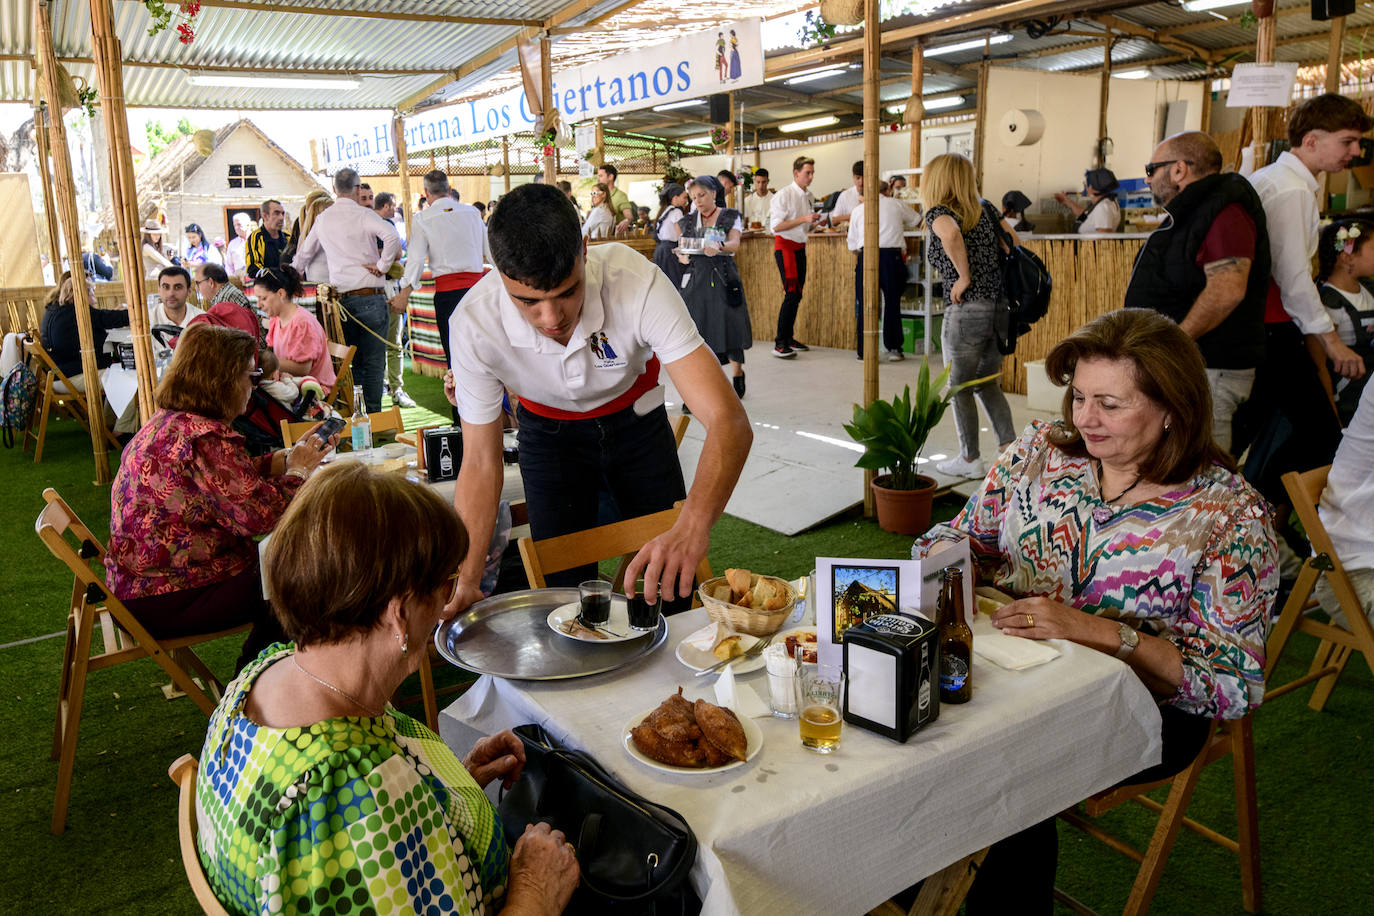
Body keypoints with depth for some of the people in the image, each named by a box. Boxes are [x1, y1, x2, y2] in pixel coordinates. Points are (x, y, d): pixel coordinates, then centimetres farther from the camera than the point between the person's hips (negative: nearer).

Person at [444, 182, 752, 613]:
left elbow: (728, 420, -43)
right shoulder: (474, 324, -32)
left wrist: (693, 526, -60)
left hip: (634, 417, 0)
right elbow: (480, 463, -20)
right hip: (548, 429, 0)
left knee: (673, 583, 6)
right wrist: (467, 582, -31)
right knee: (565, 584, -3)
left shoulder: (636, 282, -39)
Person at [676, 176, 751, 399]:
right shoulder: (689, 220, 15)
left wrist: (719, 246, -33)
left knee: (729, 327, -3)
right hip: (695, 278, 2)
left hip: (723, 276, -2)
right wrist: (683, 257, -12)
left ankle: (737, 373, 24)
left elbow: (735, 244, -10)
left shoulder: (729, 217, 5)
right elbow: (681, 251, 12)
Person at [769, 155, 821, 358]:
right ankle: (779, 343, -16)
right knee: (792, 294, -16)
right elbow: (775, 226, -18)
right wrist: (803, 219, -20)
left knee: (797, 295, 10)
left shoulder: (809, 197, 13)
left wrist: (815, 223, 0)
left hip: (800, 246, 8)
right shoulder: (783, 195, -10)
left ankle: (789, 338, 20)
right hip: (785, 246, -8)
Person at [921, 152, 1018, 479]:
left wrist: (964, 277, -19)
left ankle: (969, 460, 15)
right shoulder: (984, 210, 12)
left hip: (965, 312, -7)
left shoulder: (938, 213, -7)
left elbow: (951, 234, -30)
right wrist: (992, 280, 14)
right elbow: (1014, 244, 13)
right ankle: (1010, 449, 18)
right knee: (987, 384, 20)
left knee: (960, 389, 8)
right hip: (998, 309, 7)